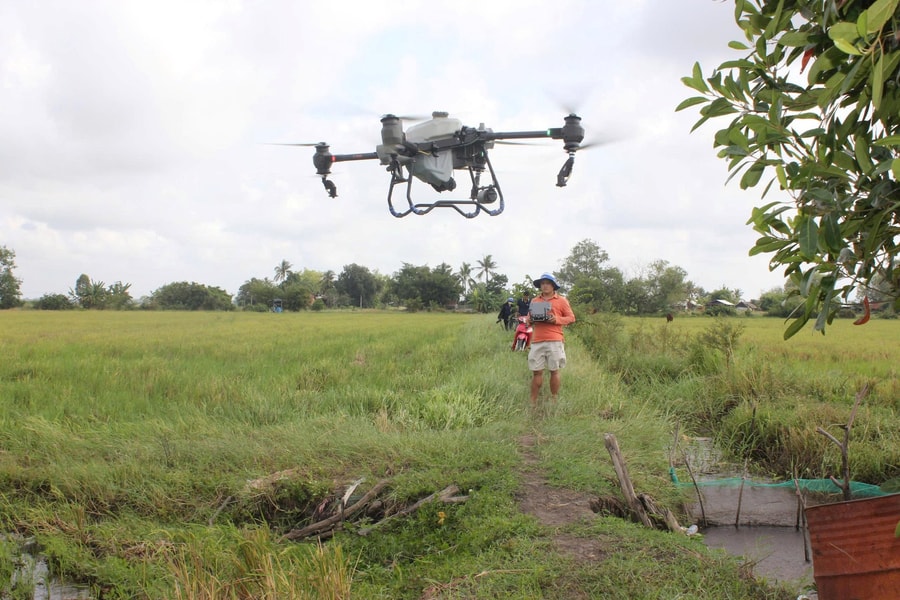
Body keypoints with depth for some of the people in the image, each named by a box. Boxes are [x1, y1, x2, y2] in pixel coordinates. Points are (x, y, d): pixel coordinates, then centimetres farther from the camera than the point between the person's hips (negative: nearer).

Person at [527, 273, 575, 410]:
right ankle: (533, 403, 4)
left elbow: (571, 318, 4)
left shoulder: (561, 301, 6)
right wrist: (531, 319, -2)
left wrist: (556, 319, -11)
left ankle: (554, 401, 10)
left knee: (554, 371, 1)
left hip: (554, 341, -3)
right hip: (537, 341, 3)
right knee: (536, 372, 1)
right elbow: (529, 318, 22)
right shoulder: (535, 301, 16)